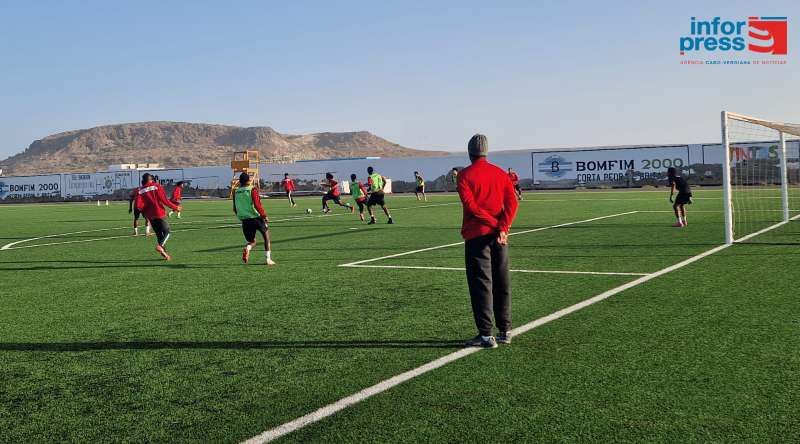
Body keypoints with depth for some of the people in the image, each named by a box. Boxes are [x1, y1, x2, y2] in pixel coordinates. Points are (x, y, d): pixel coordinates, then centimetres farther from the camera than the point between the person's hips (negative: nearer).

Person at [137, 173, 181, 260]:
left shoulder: (140, 190, 5)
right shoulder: (156, 186, -3)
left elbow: (139, 206, -4)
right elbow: (164, 200, -10)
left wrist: (145, 212, 16)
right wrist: (175, 207, -2)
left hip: (150, 216, 4)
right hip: (159, 213, -4)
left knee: (159, 234, 14)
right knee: (167, 232, 4)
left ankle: (164, 253, 12)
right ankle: (160, 246, -22)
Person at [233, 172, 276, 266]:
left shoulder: (236, 192, 6)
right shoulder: (253, 190, -8)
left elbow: (235, 209, 13)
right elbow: (257, 205, -18)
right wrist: (264, 216, -9)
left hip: (244, 220, 4)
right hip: (256, 217, -4)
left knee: (251, 241, 19)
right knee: (266, 237, 18)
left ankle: (247, 248, -17)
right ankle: (268, 259, 12)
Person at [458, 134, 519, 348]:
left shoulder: (464, 175, -3)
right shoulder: (500, 173, 10)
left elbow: (471, 205, -15)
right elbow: (512, 203, -2)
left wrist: (495, 225, -12)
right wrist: (502, 228, -11)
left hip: (477, 236, -4)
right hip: (499, 236, 5)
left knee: (481, 285, -1)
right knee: (502, 284, 13)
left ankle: (486, 335, -1)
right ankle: (505, 331, 19)